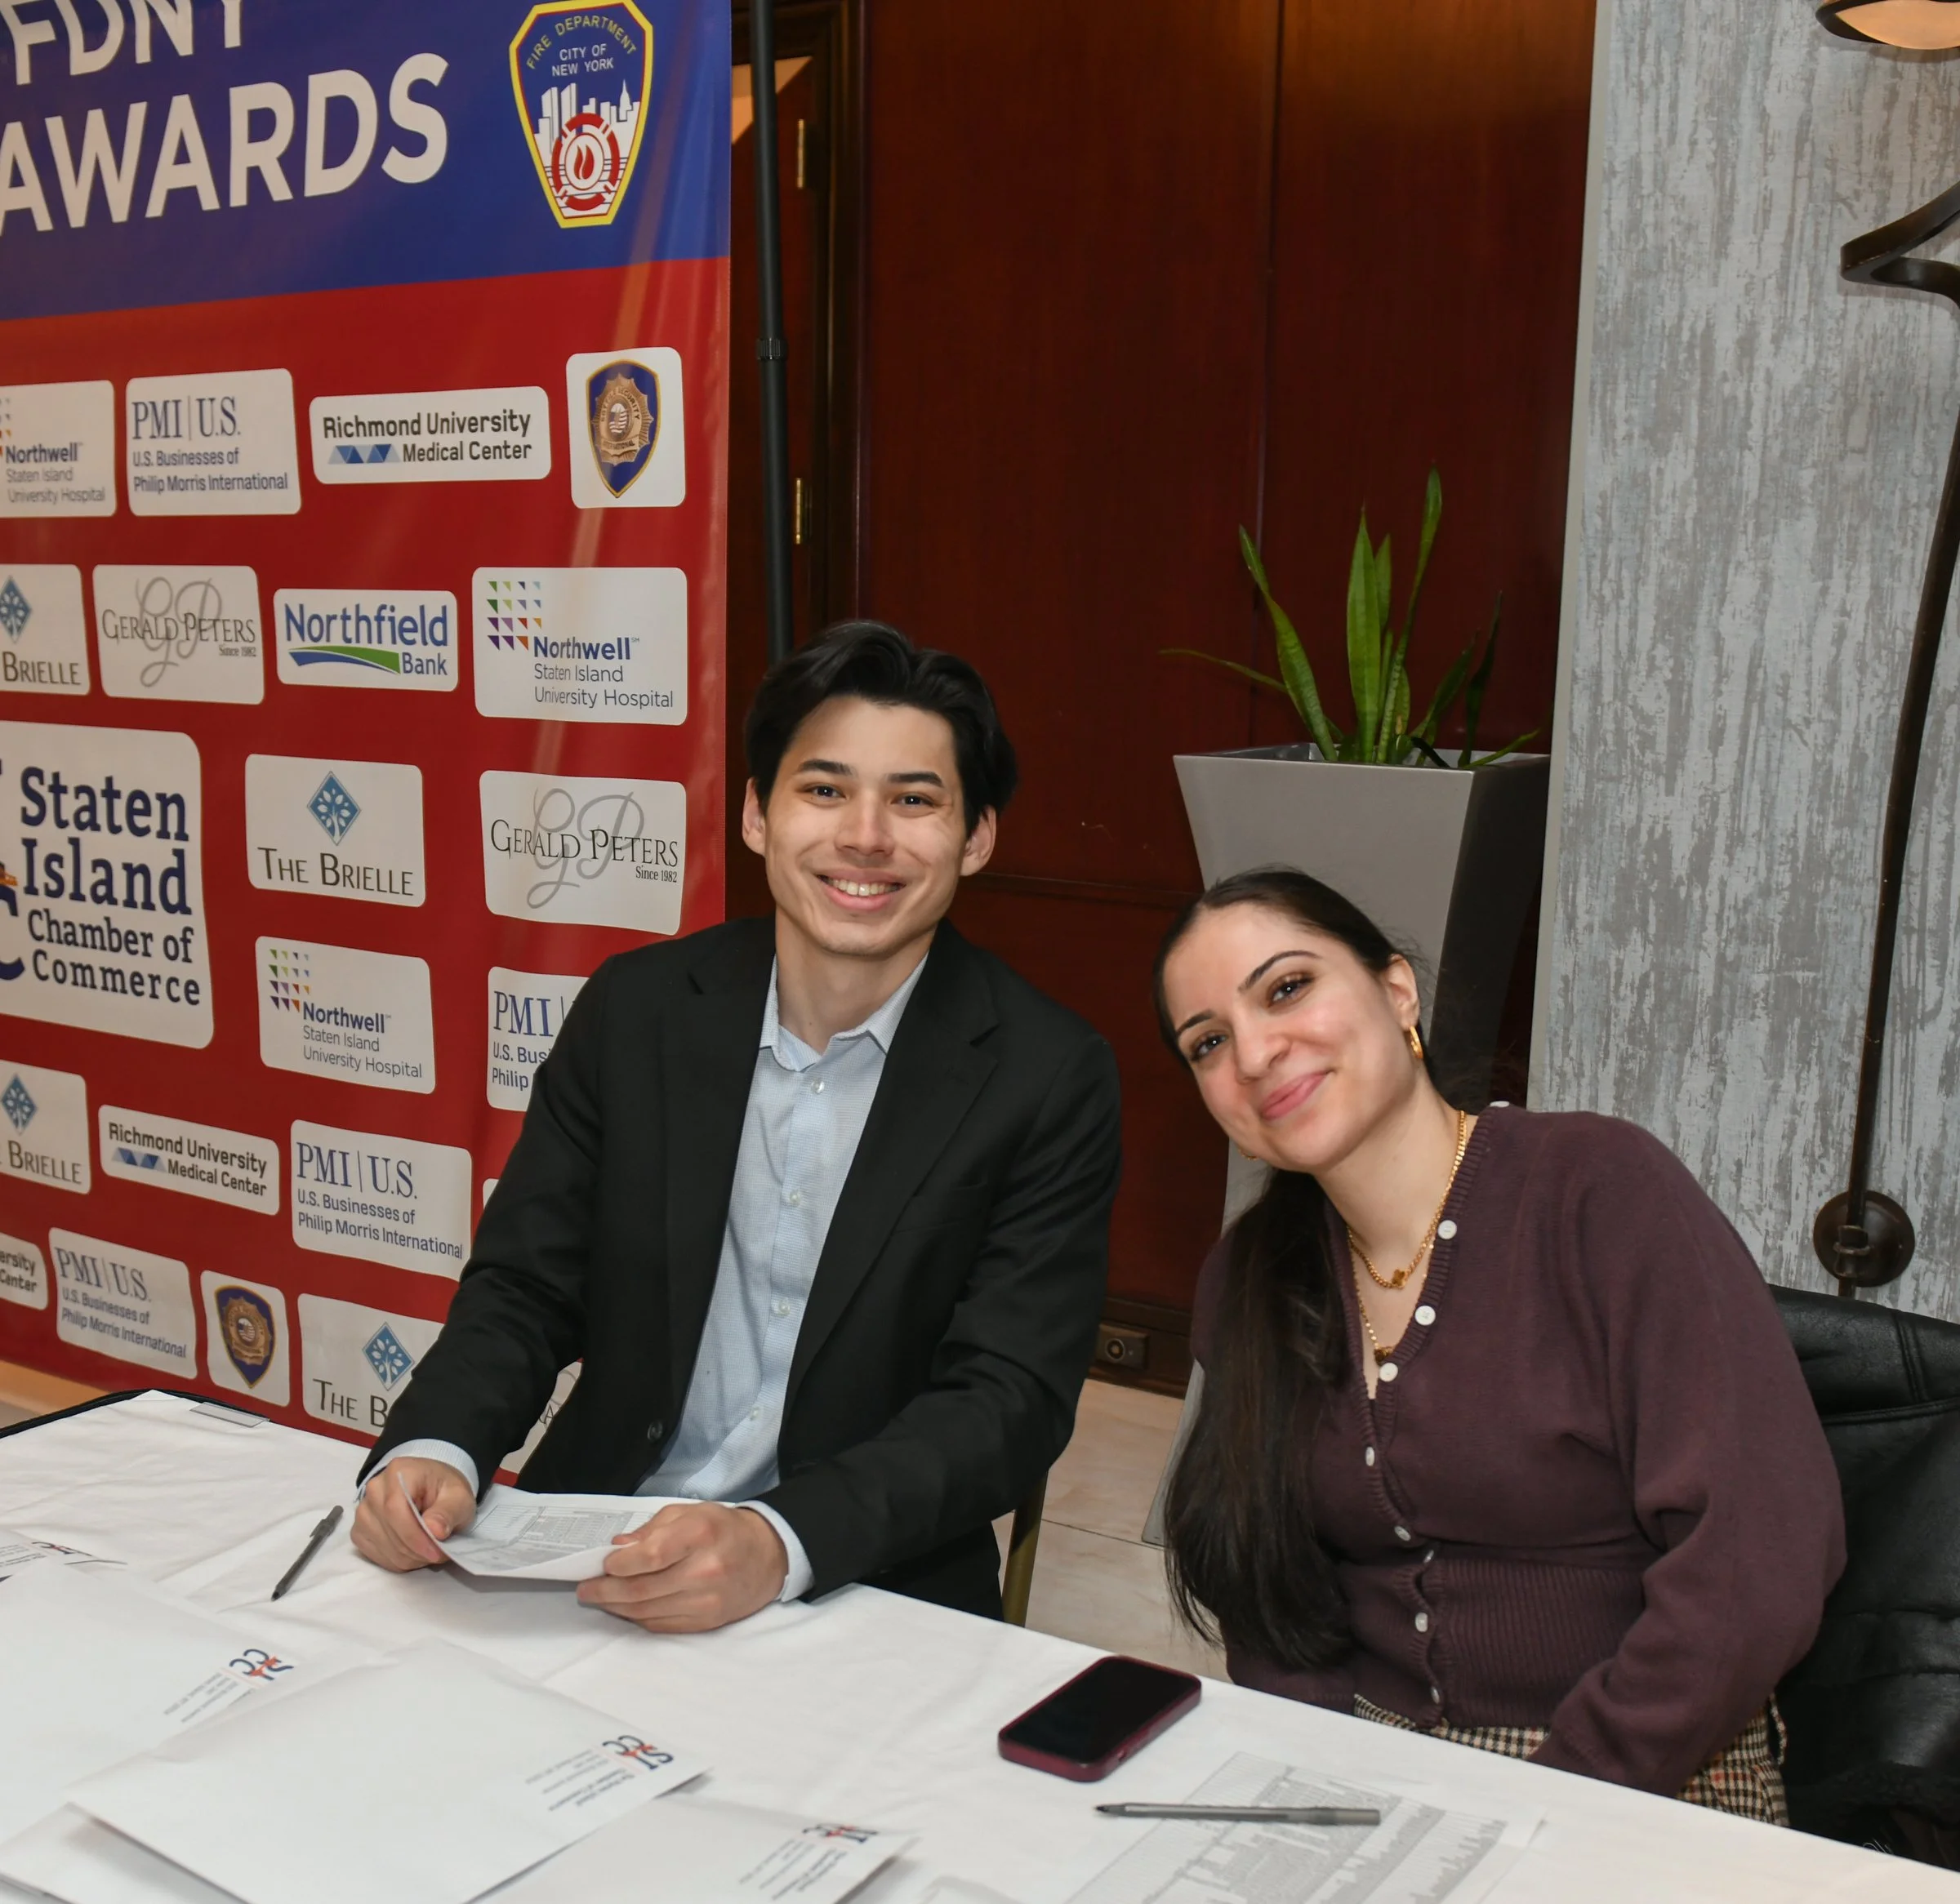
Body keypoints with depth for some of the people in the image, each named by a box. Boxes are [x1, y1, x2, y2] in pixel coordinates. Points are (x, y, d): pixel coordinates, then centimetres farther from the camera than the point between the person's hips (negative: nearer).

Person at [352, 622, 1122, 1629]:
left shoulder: (1050, 1080, -7)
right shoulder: (634, 1009, 3)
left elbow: (1009, 1400, -11)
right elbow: (525, 1287, 7)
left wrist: (778, 1544, -27)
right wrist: (434, 1451, -14)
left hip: (869, 1592, -1)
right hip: (588, 1563, 2)